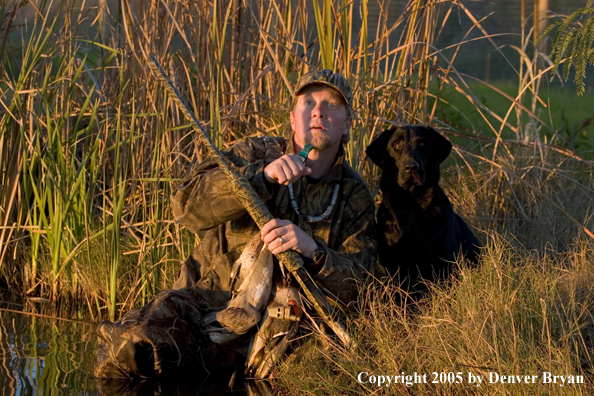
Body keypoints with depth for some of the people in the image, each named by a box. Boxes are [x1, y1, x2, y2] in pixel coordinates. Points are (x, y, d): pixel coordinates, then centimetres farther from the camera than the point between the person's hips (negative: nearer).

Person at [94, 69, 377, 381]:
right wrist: (262, 176, -27)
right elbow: (187, 203, -13)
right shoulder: (257, 154, 3)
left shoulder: (355, 198, 7)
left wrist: (311, 248, -24)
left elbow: (357, 286, -3)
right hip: (208, 295, -3)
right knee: (132, 349, -29)